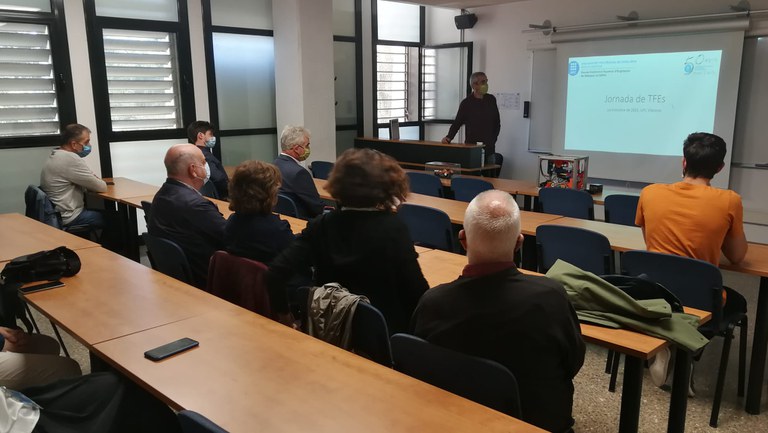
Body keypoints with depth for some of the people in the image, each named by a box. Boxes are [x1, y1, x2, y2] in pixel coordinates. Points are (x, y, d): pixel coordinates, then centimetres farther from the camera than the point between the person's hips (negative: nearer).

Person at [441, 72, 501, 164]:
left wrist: (493, 138, 9)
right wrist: (449, 137, -17)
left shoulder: (491, 100, 8)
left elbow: (497, 123, 16)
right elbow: (457, 122, -3)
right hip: (472, 146, -3)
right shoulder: (466, 103, -3)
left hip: (489, 147, 4)